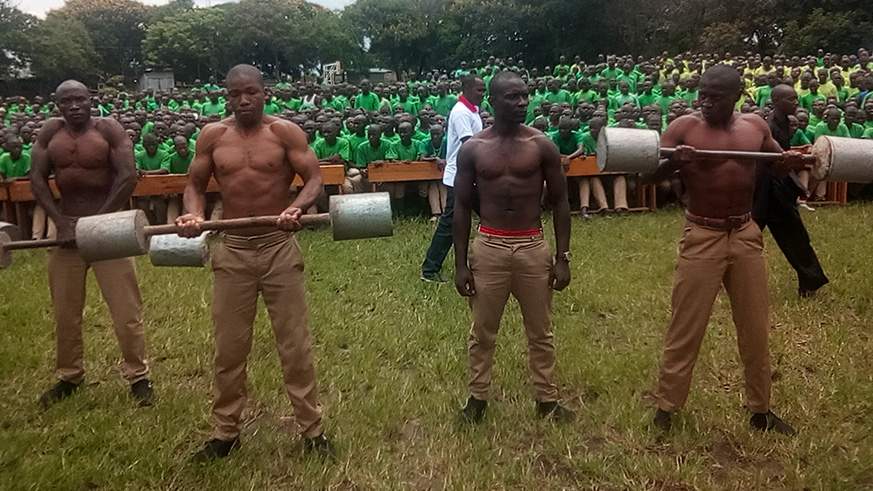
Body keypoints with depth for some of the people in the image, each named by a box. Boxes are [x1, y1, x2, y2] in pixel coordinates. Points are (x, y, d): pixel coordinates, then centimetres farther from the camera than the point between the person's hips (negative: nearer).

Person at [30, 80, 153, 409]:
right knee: (65, 310, 12)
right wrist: (61, 222, -9)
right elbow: (37, 179, 2)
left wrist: (99, 221, -14)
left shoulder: (109, 129, -7)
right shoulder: (50, 131, 4)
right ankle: (69, 376, 29)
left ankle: (138, 376, 11)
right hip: (65, 225, 4)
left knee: (125, 308, -3)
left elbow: (128, 177, -13)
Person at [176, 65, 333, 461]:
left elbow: (314, 178, -7)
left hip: (280, 247, -2)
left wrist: (297, 207, -28)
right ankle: (226, 432, 28)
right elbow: (195, 184, 9)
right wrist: (193, 214, -13)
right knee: (228, 347, 11)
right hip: (232, 250, 2)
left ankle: (312, 430, 19)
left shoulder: (285, 132, -3)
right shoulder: (212, 135, 4)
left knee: (295, 344, 5)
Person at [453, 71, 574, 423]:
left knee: (539, 331, 12)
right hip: (488, 247, 0)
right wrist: (460, 263, -3)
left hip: (533, 247, 0)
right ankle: (478, 397, 29)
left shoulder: (542, 145, -2)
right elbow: (461, 207, 2)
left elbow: (559, 202, 2)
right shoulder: (473, 149, -2)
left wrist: (563, 257, -3)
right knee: (483, 330, 11)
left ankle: (547, 399, 29)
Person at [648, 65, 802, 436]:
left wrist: (789, 162, -4)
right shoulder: (684, 127, -8)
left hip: (746, 234, 5)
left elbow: (775, 167, 19)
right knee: (686, 326, 0)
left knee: (755, 326, 13)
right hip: (702, 236, -4)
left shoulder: (756, 126, 5)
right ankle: (666, 406, 14)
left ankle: (760, 409, 28)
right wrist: (673, 163, -37)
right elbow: (652, 174, -16)